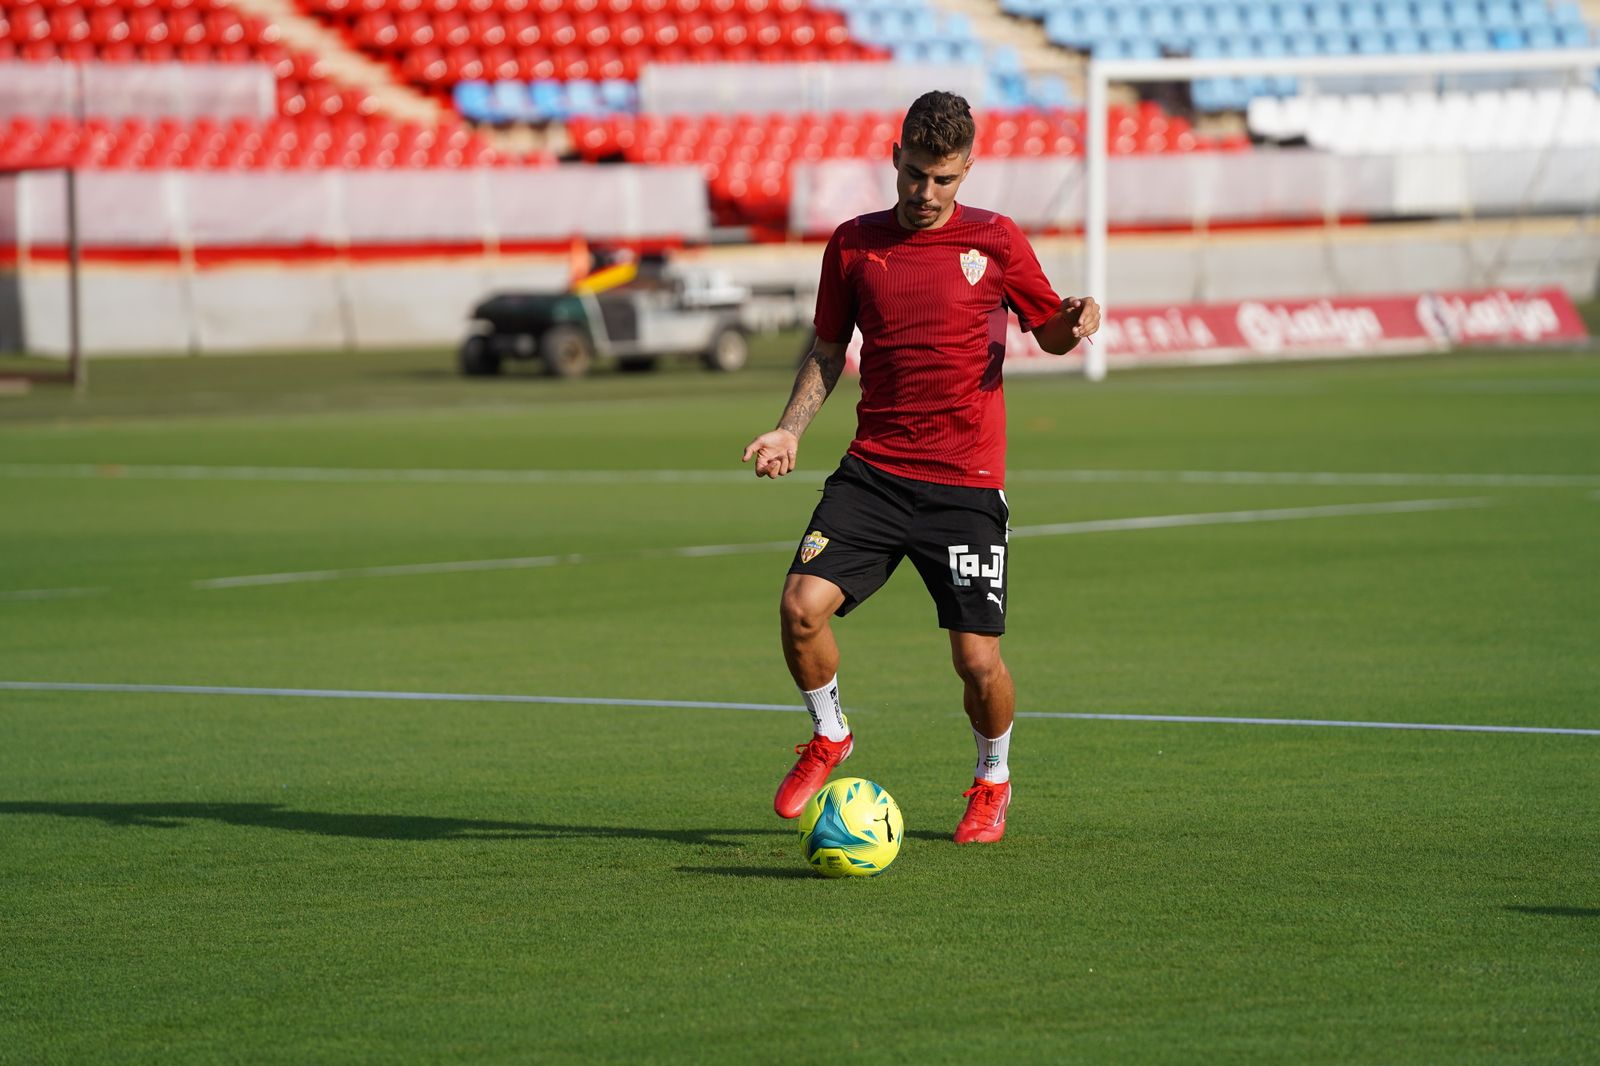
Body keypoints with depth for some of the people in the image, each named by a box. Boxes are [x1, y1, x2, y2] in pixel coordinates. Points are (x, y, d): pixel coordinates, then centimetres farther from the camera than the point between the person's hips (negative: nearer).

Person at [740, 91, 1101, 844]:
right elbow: (828, 351, 15)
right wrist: (789, 431, 2)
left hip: (967, 484, -2)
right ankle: (828, 737, 12)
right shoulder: (854, 244, 6)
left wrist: (1073, 323, -12)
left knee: (977, 658, -6)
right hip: (873, 471, 2)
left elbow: (1050, 334, 11)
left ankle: (993, 780, 24)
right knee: (802, 605, -17)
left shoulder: (995, 241, 1)